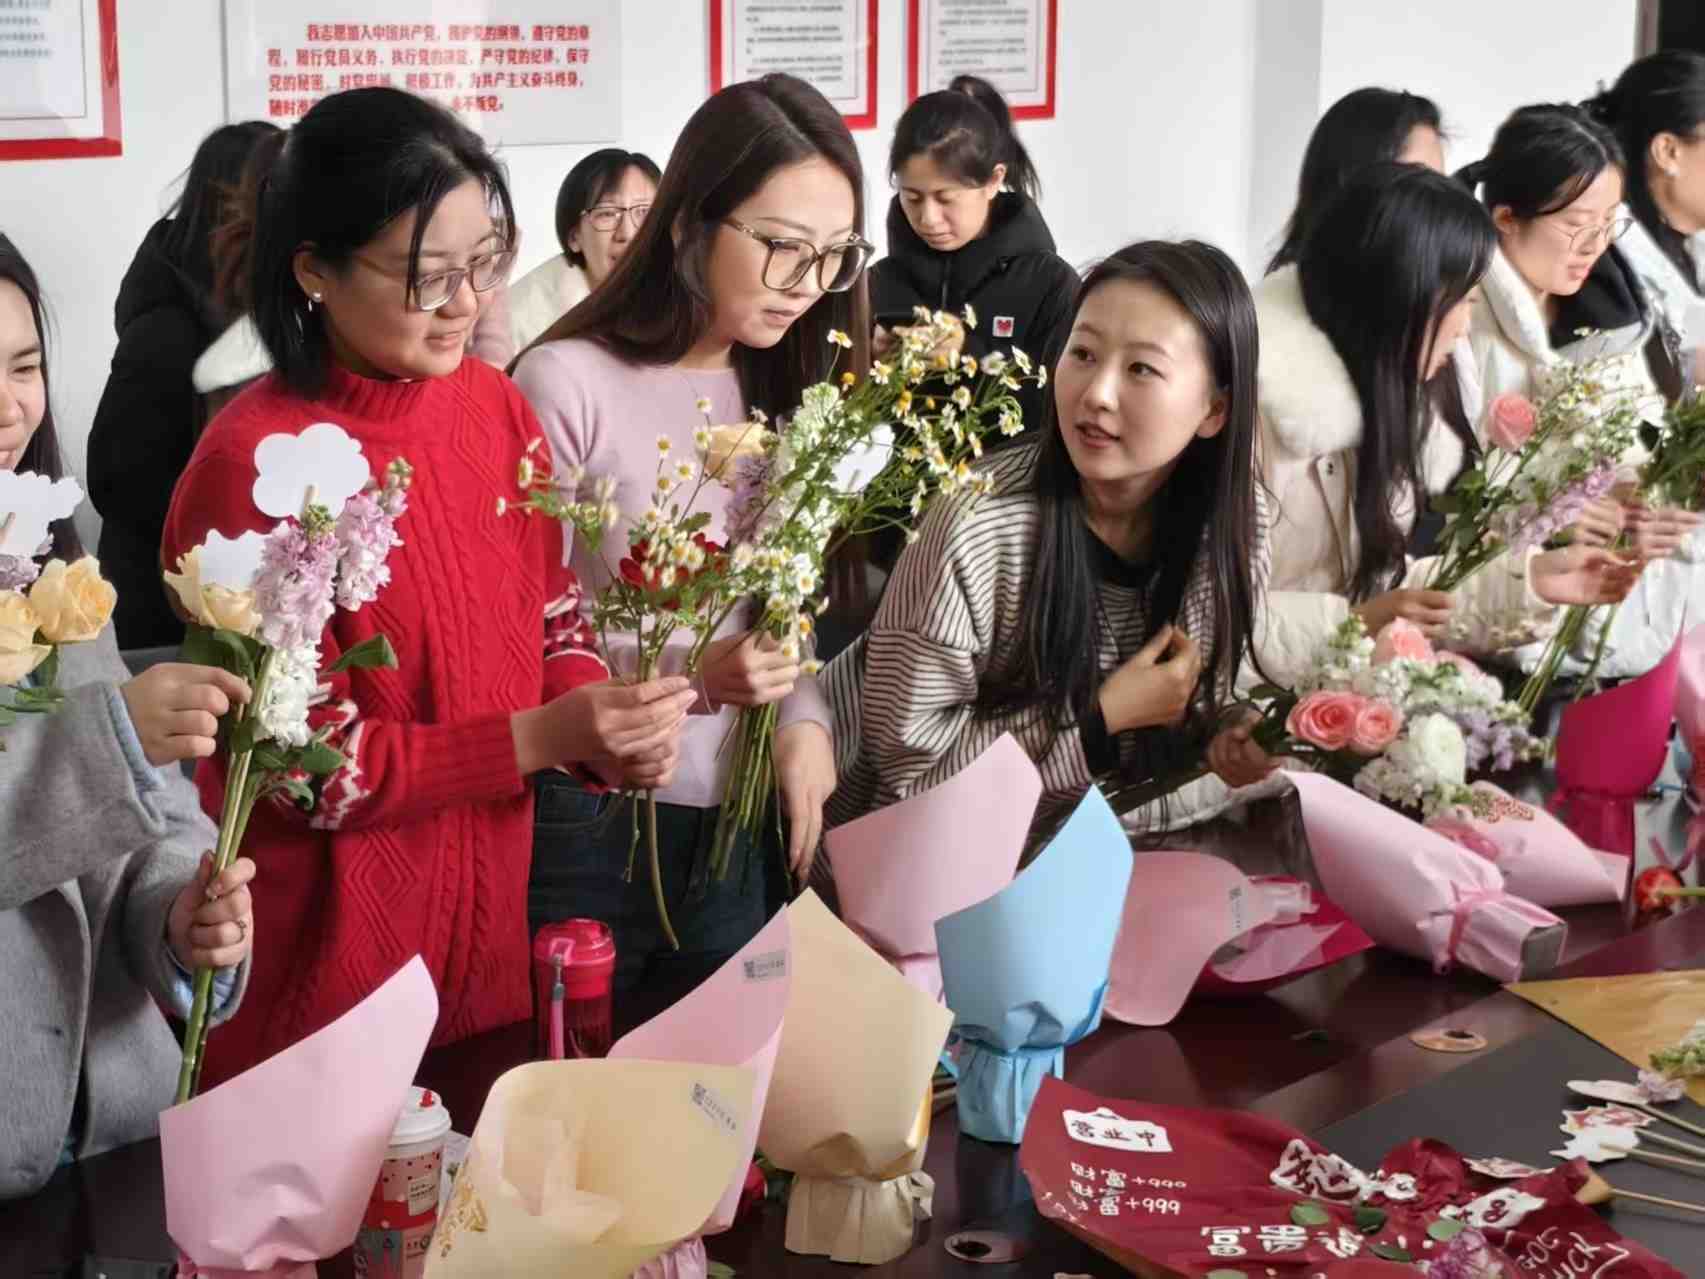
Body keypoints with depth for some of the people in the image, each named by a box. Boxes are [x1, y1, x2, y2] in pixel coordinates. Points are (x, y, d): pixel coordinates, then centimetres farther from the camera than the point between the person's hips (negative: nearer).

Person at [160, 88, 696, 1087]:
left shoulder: (497, 405, -1)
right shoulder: (254, 467, -20)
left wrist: (601, 720, -11)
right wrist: (542, 738, -24)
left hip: (490, 910, 6)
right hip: (326, 941, -6)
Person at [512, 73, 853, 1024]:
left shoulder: (769, 390, 7)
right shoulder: (569, 383, -14)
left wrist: (803, 714, -9)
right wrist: (690, 675, -22)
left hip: (729, 831, 6)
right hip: (588, 834, -6)